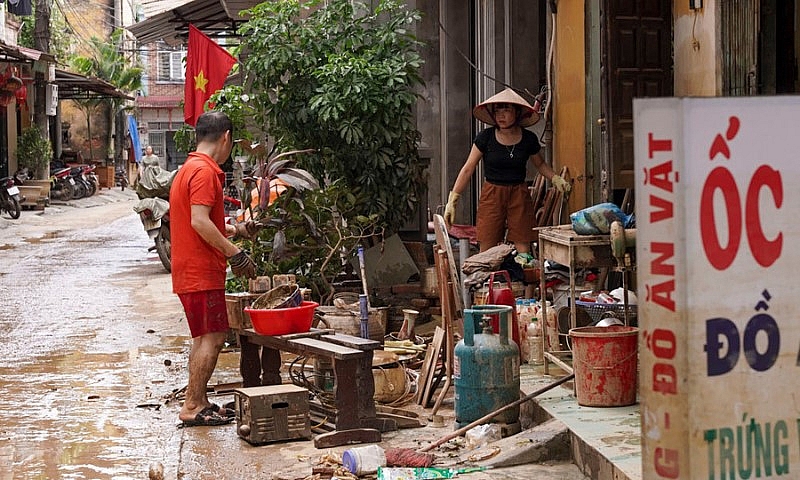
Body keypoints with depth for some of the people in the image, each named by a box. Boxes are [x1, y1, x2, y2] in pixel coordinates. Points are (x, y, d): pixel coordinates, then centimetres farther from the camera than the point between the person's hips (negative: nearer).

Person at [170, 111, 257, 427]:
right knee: (212, 337, -7)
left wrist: (234, 229, 33)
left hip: (190, 270, 10)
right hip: (202, 271, -10)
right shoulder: (205, 171, -15)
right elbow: (200, 222, -24)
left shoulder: (189, 169, 17)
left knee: (204, 338, 15)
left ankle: (199, 402, 20)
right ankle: (192, 408, -5)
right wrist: (236, 254, -20)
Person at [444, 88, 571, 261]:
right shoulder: (485, 137, -5)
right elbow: (468, 169, -1)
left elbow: (540, 164, 19)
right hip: (492, 195, -1)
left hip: (519, 195, 1)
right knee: (486, 251, -5)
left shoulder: (529, 139, 0)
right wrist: (452, 200, -6)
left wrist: (556, 179, 2)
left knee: (523, 248, -5)